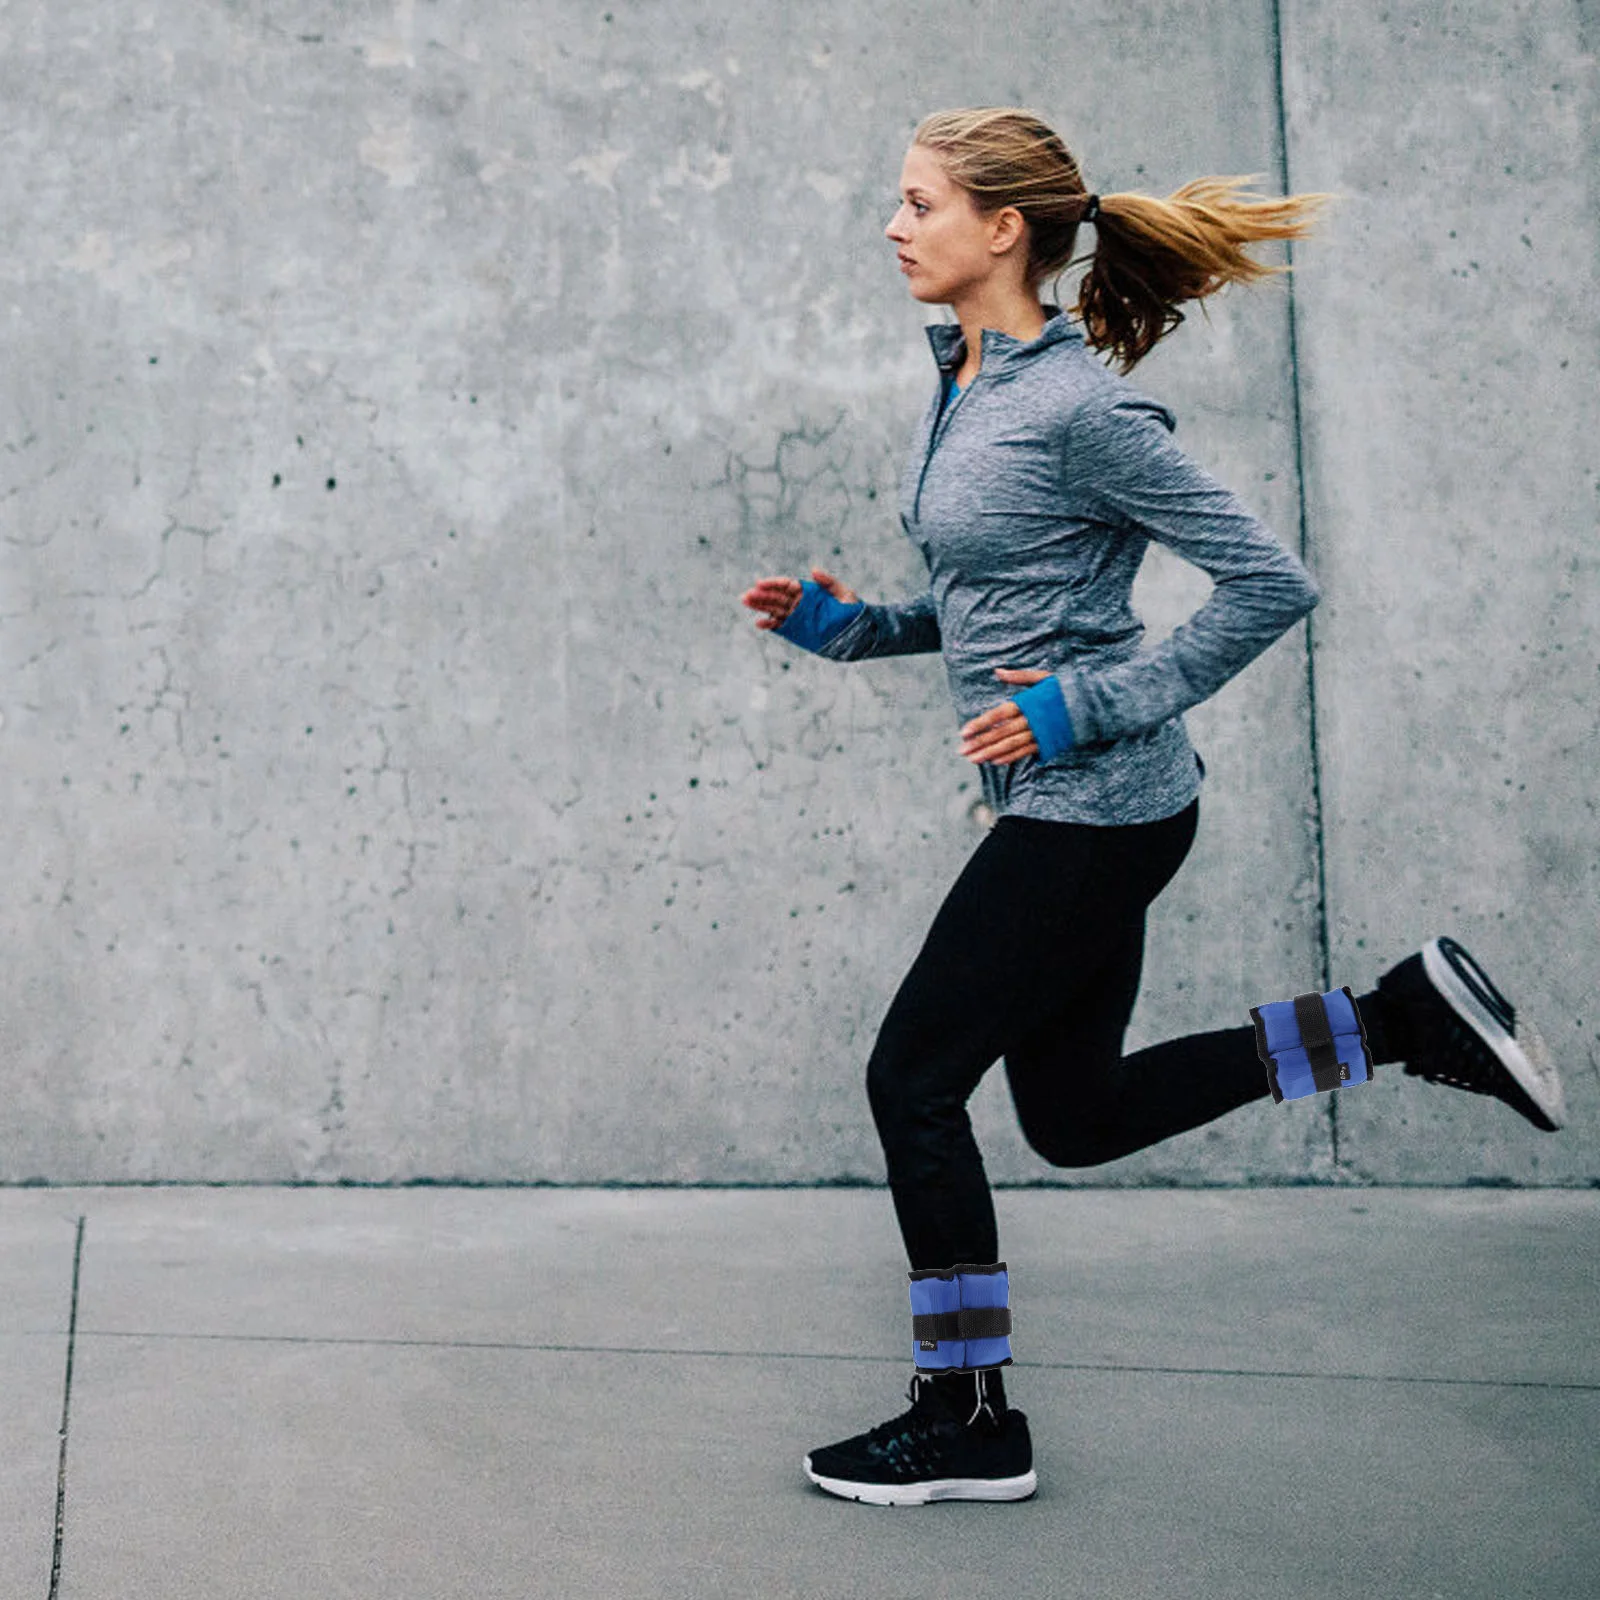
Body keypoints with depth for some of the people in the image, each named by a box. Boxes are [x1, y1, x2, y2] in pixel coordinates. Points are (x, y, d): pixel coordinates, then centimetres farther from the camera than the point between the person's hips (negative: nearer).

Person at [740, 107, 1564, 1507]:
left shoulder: (1080, 408, -17)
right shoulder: (965, 385, 11)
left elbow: (1270, 585, -18)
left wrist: (1094, 704, -19)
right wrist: (847, 627, 8)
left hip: (1096, 808, -10)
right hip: (1065, 810, 10)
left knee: (913, 1079, -2)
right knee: (1075, 1113, 16)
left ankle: (970, 1423, 14)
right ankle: (1403, 1018, 20)